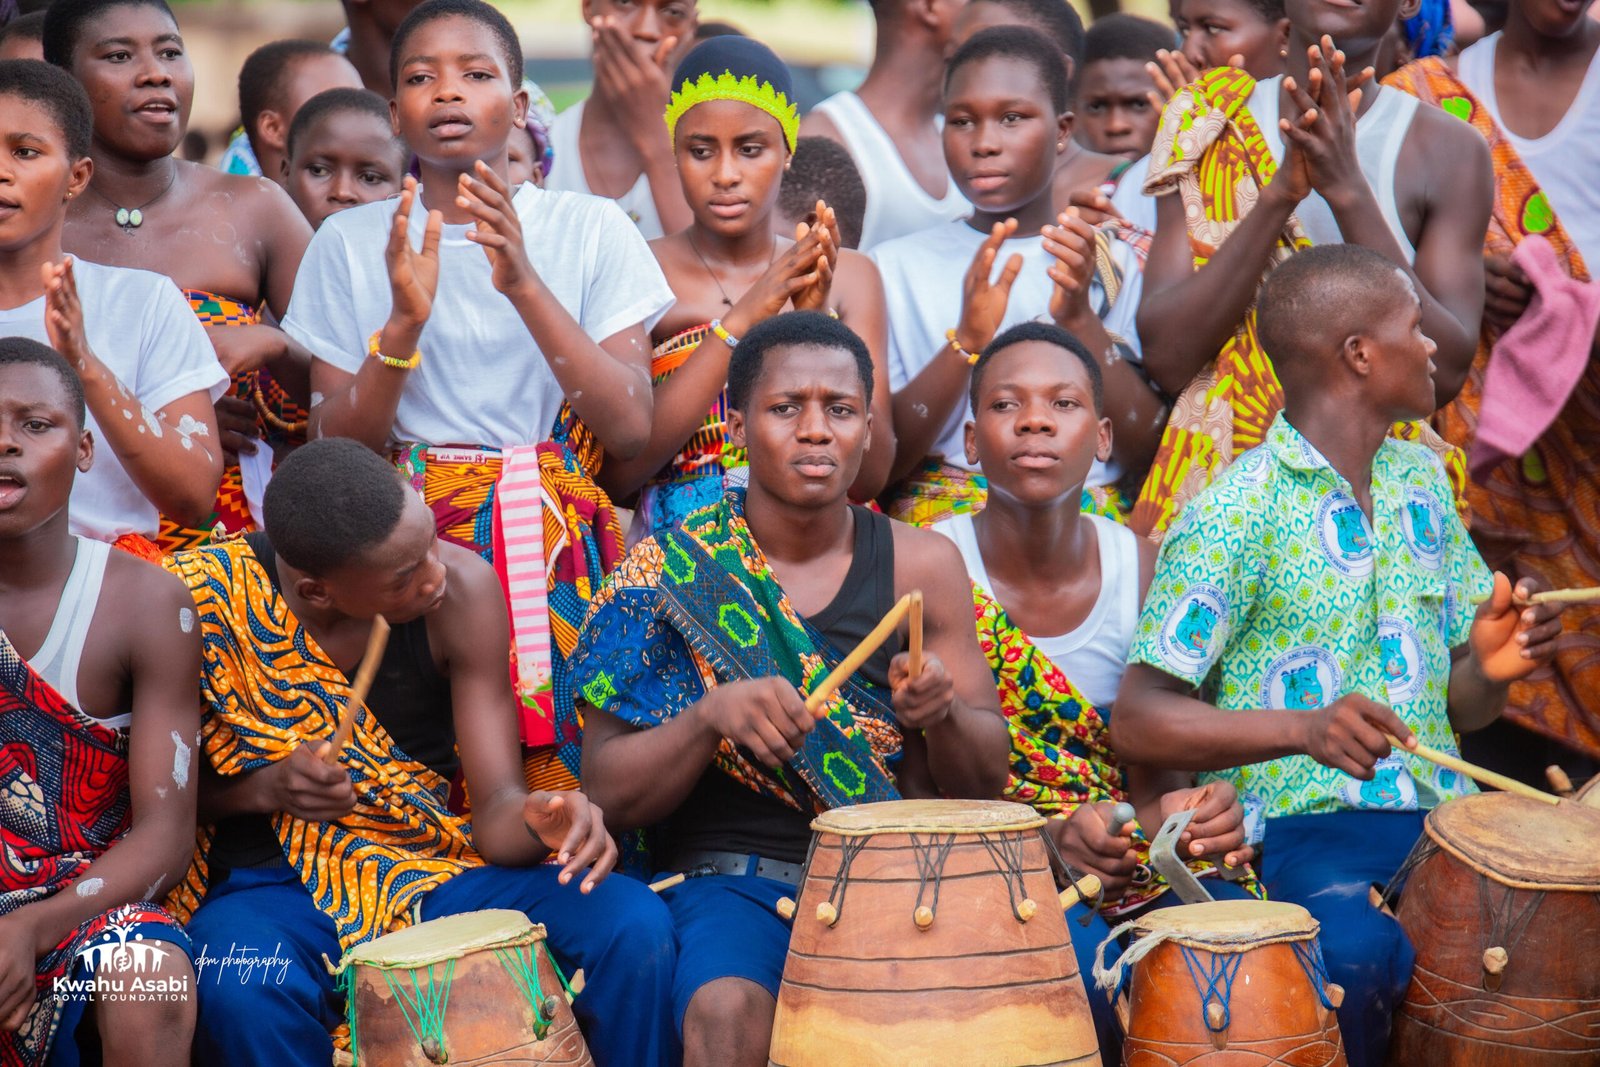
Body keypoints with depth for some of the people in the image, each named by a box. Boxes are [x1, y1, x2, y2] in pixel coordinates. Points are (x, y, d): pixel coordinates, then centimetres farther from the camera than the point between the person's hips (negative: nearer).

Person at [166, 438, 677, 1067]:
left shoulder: (462, 589, -10)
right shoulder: (201, 598, -15)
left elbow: (495, 807, -9)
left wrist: (540, 819, -33)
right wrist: (266, 788, -20)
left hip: (436, 872, 2)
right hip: (269, 888, -2)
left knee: (633, 925, -23)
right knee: (240, 993, -39)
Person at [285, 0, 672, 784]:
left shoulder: (591, 230, 6)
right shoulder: (351, 243, 8)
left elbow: (631, 430, -5)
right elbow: (335, 453, 2)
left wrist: (525, 285, -14)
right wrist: (404, 321, -13)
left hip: (557, 550, 0)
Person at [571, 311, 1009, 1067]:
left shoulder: (921, 566, 5)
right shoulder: (668, 571, 0)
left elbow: (986, 780, 8)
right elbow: (609, 793, -2)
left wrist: (944, 713, -14)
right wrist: (710, 714, -21)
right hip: (731, 880, -2)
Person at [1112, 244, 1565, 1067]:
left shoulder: (1422, 482, 15)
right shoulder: (1235, 512, -6)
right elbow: (1137, 721, -10)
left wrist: (1489, 667, -3)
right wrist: (1306, 729, -24)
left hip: (1445, 815, 6)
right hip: (1302, 833, -6)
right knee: (1362, 955, -35)